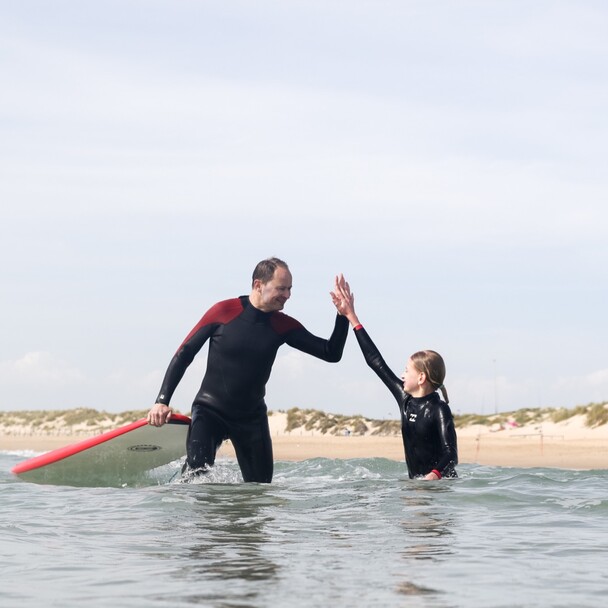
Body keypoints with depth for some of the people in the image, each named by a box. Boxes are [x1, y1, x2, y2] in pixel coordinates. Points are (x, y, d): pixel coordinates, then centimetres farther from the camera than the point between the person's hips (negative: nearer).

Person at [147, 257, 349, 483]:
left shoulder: (283, 326, -3)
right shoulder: (223, 312, -12)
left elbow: (331, 353, -4)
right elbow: (183, 355, -7)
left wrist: (343, 315, -19)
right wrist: (162, 401, -14)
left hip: (252, 417, 4)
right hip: (210, 411, -3)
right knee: (197, 474, -23)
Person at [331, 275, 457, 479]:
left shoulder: (439, 410, -9)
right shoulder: (405, 399, 10)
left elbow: (451, 454, -18)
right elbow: (375, 361, 15)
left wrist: (433, 476, -40)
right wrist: (351, 317, 17)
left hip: (441, 482, -6)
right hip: (416, 484, 6)